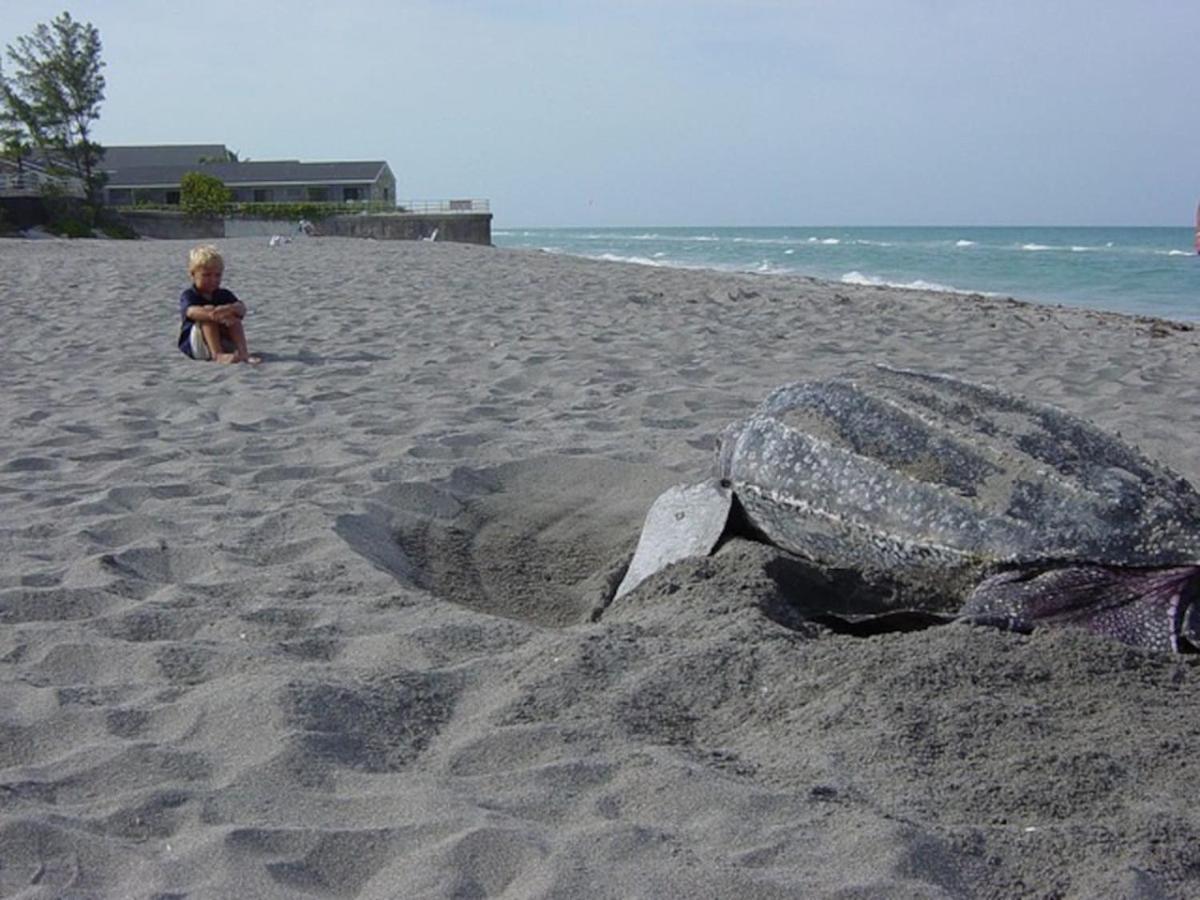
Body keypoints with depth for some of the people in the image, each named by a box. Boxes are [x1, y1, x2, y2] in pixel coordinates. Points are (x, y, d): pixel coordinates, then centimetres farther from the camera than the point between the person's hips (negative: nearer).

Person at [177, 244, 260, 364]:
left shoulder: (224, 295, 7)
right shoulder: (188, 296, -4)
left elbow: (242, 307, -14)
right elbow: (191, 311, -29)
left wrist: (230, 309, -40)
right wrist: (211, 315, -50)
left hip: (223, 341, 3)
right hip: (194, 344, -3)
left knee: (233, 316, -19)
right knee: (208, 309, -26)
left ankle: (243, 353, -32)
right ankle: (218, 355, -44)